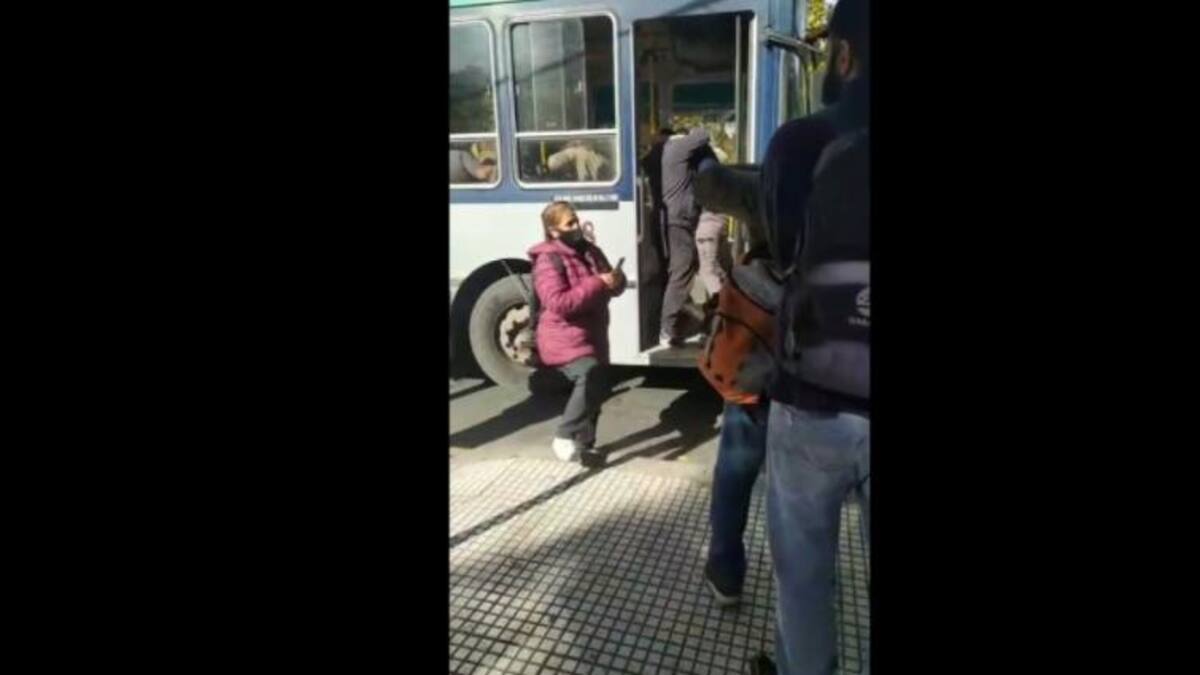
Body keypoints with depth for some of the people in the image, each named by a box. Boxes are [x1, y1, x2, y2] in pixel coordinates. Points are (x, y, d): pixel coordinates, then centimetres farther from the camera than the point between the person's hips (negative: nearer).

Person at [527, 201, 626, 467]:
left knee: (594, 386, 15)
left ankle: (584, 445, 31)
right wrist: (598, 284, -26)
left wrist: (617, 280, -9)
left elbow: (609, 286, 17)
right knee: (590, 376, -30)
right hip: (564, 339, -8)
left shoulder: (590, 251, 10)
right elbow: (558, 303, -26)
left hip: (592, 335, 9)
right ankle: (565, 437, -17)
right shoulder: (548, 260, -14)